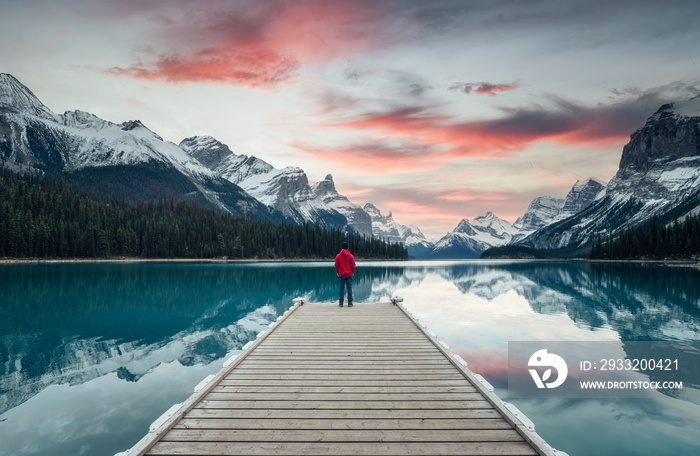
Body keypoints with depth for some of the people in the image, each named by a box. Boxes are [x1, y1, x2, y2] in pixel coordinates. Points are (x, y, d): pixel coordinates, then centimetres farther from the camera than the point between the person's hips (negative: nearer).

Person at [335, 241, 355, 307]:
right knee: (349, 288, 3)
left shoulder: (338, 256, -2)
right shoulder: (351, 256, -3)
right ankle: (350, 302, 3)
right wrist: (353, 272, 12)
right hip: (349, 275, 0)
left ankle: (341, 303, 4)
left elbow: (336, 265, 1)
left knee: (341, 288, 4)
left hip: (341, 275, 1)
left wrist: (337, 272, 13)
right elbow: (353, 265, -1)